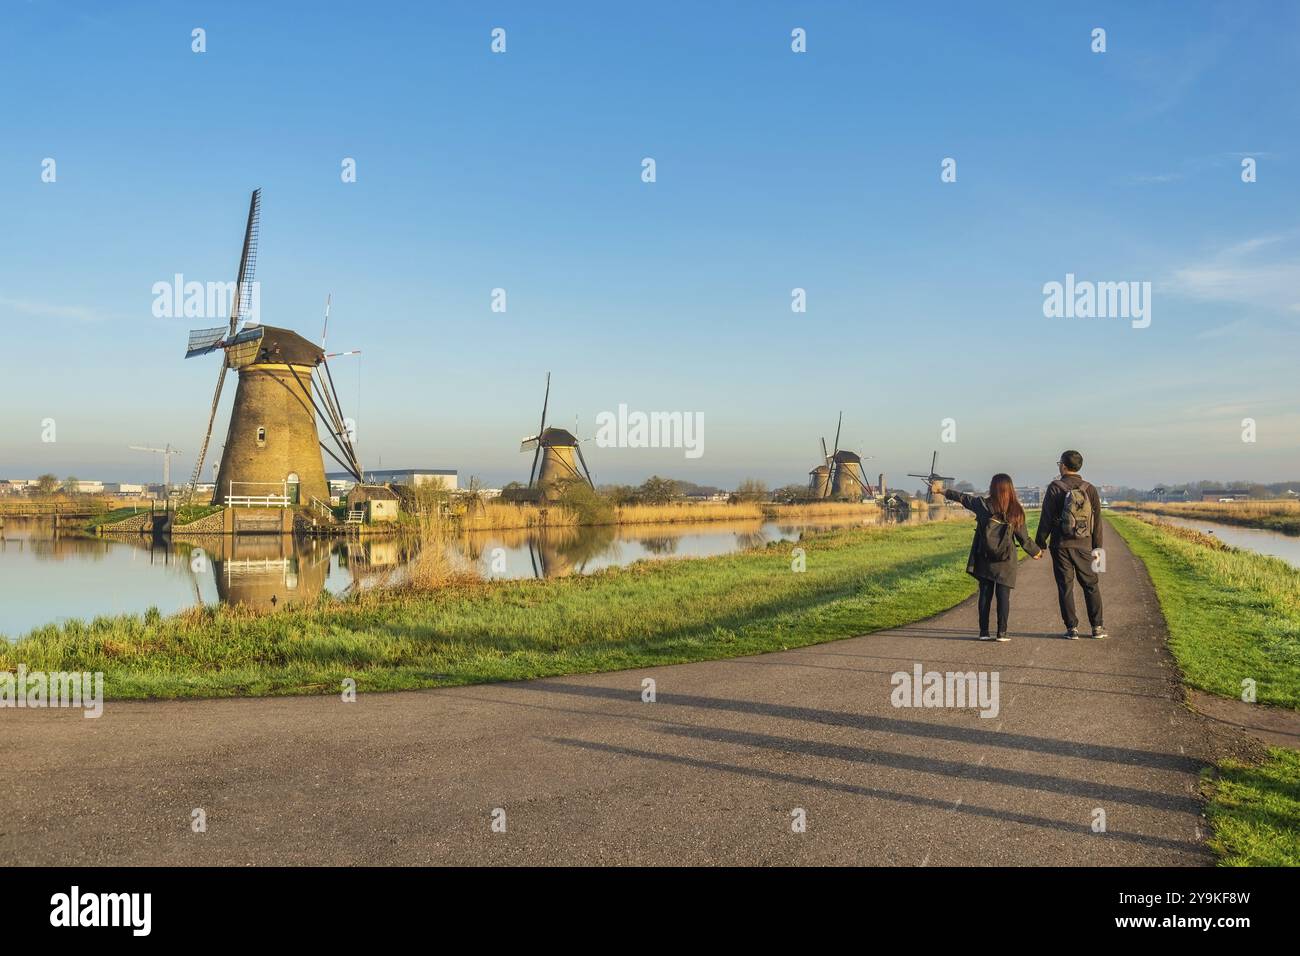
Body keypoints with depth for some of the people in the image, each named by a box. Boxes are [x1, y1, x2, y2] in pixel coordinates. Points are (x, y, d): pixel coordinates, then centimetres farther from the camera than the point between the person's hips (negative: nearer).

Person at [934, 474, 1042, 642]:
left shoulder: (982, 505, -5)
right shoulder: (1016, 511, -5)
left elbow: (961, 497, 9)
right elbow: (1024, 538, 2)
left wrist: (942, 491, 24)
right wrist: (1036, 551, 19)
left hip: (984, 559, 1)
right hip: (1006, 562, -1)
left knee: (985, 594, 7)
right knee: (1003, 596, 3)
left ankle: (984, 632, 8)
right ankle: (1002, 633, 0)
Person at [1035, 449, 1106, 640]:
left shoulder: (1055, 488, -6)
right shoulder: (1090, 489, 3)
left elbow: (1046, 518, -7)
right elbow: (1097, 521, 4)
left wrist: (1040, 543, 1)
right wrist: (1097, 547, 10)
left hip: (1061, 545, -2)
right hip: (1084, 545, 2)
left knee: (1065, 587, 3)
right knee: (1091, 585, 13)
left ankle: (1072, 628, 2)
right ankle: (1097, 627, 12)